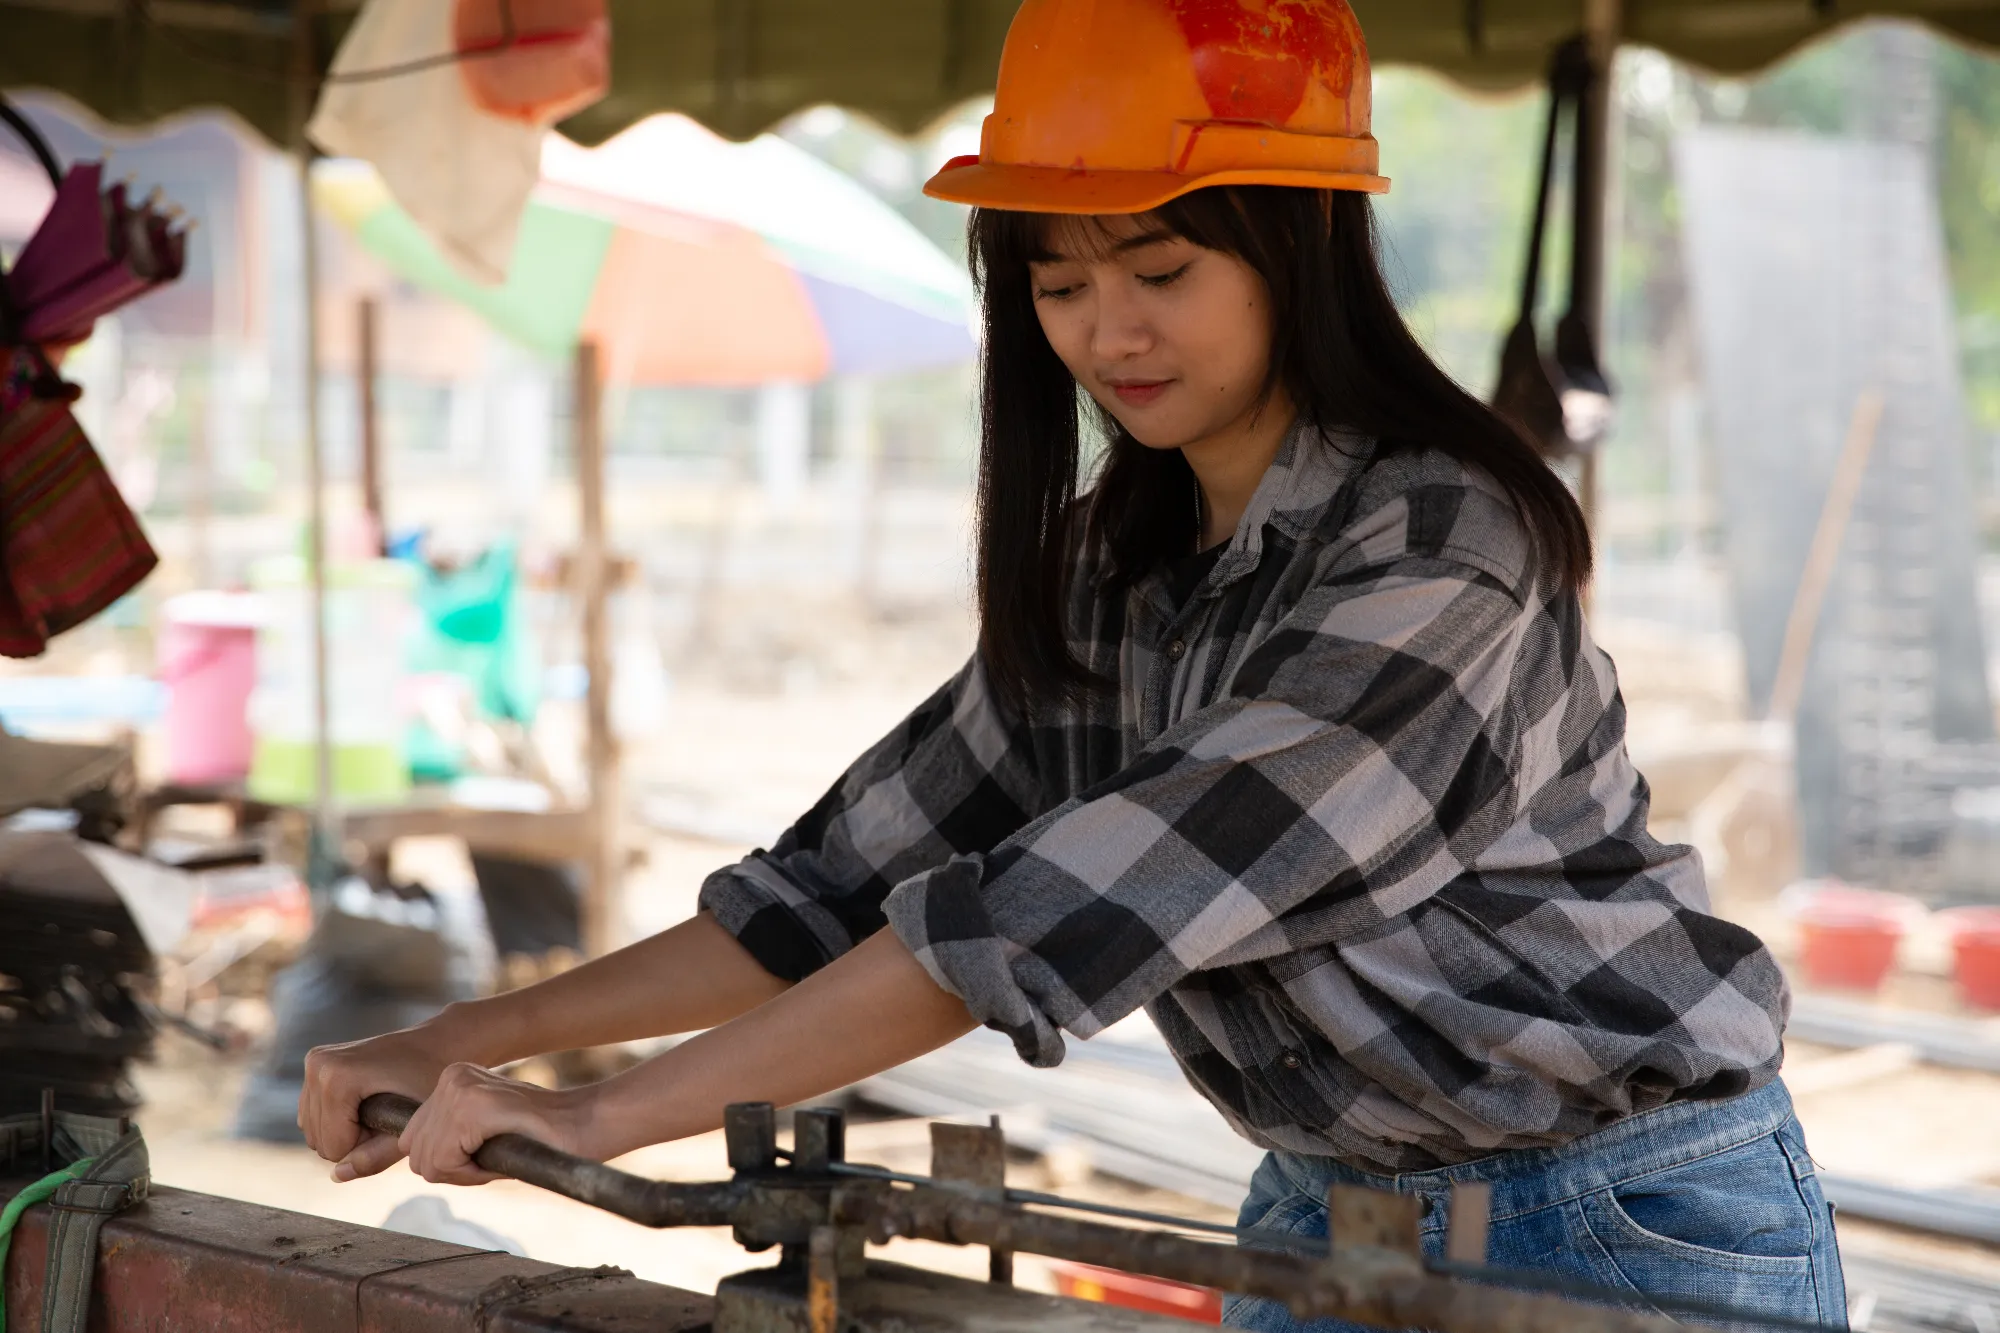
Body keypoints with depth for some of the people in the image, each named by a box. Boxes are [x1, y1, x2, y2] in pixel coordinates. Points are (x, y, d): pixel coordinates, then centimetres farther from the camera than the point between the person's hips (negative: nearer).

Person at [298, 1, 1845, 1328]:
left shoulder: (1443, 545, -22)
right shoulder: (1109, 570, 3)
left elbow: (1080, 908, -27)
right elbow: (861, 874, 2)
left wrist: (613, 1112, -27)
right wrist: (477, 1041, -6)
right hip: (1327, 1207, 6)